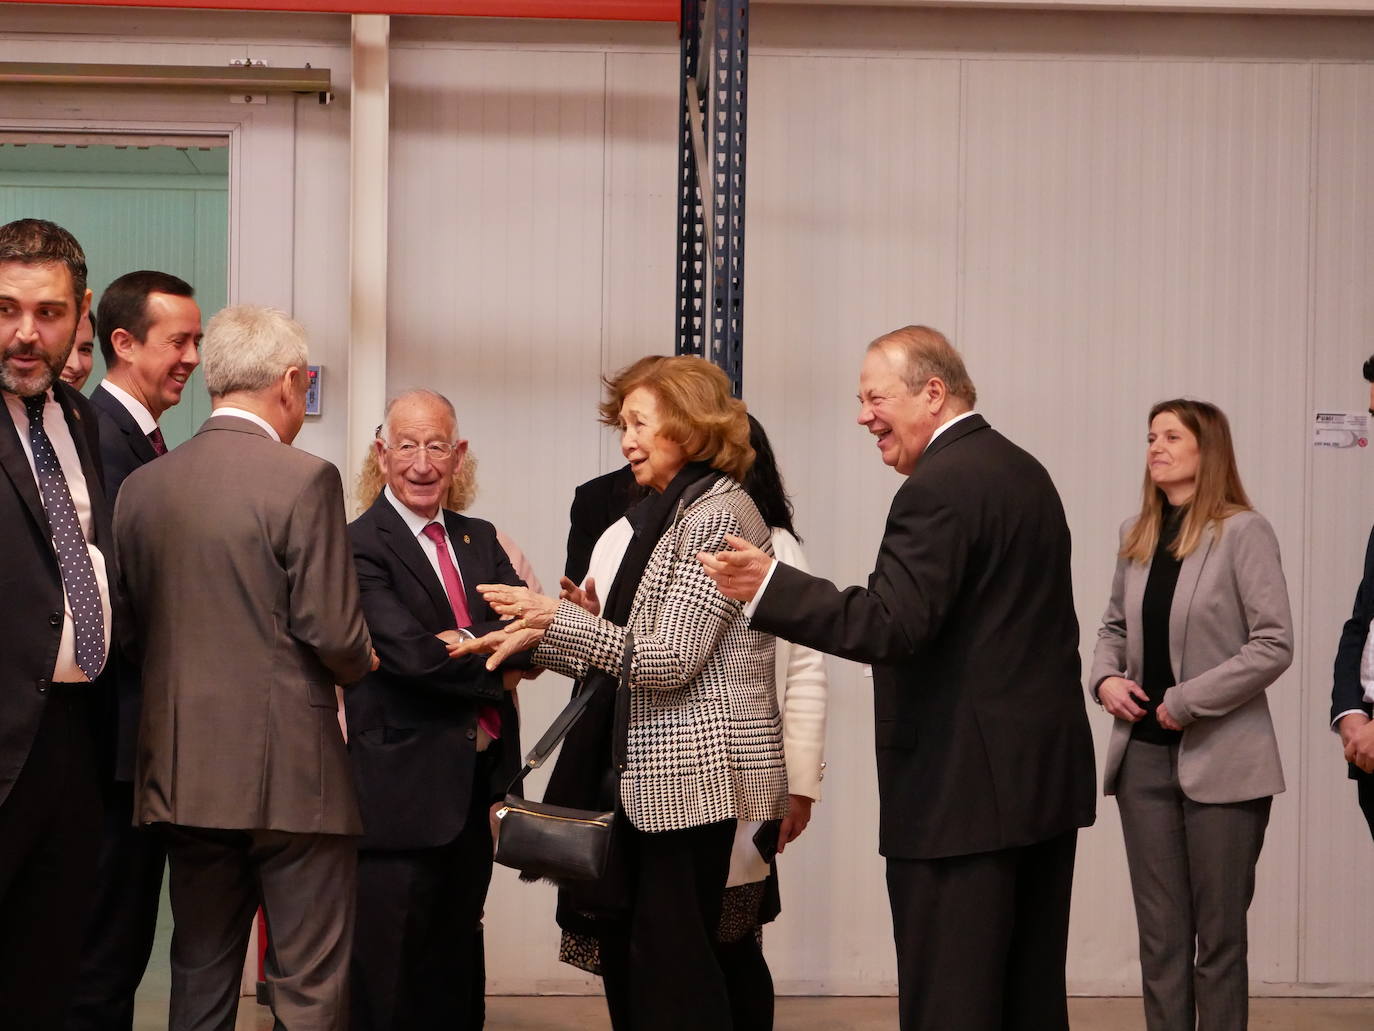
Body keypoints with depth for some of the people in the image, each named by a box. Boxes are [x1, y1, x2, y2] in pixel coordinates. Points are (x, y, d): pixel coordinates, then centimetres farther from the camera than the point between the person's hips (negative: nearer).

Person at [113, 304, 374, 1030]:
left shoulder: (142, 486, 5)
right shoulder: (304, 480, -11)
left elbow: (132, 625, 8)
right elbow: (335, 636, -14)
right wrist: (361, 664, 8)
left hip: (182, 774, 6)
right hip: (291, 775, -6)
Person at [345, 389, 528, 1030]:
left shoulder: (481, 541, 14)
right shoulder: (359, 546, -10)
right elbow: (412, 655, -20)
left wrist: (473, 641, -18)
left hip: (475, 784, 7)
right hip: (403, 789, -7)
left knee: (455, 972, 16)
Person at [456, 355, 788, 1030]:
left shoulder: (718, 513, -11)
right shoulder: (669, 513, 19)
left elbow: (668, 660, -17)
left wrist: (556, 617, -14)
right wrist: (536, 638, 7)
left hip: (699, 777, -9)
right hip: (658, 778, 9)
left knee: (672, 968, -8)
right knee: (628, 959, 8)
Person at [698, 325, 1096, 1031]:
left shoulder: (939, 486, -15)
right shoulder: (1025, 471, 16)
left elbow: (894, 624, -24)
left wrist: (767, 586, -27)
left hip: (965, 786, -10)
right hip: (1049, 775, 10)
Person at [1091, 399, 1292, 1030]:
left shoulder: (1242, 532, -10)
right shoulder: (1136, 535, 9)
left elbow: (1274, 645, -15)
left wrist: (1186, 702, -16)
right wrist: (1105, 677, -1)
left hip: (1219, 759, -6)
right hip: (1144, 756, 6)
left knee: (1218, 936, 3)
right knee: (1159, 934, 8)